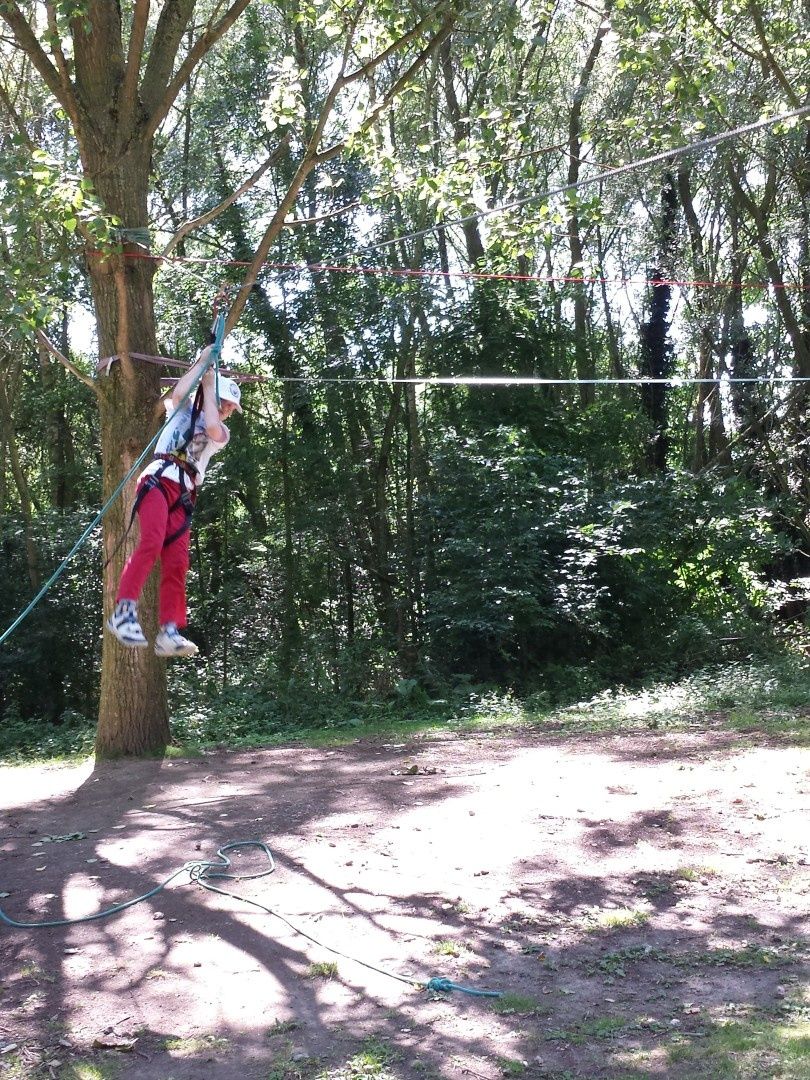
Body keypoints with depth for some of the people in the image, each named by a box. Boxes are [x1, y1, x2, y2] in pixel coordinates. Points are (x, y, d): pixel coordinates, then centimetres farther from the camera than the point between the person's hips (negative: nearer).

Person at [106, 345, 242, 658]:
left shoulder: (222, 433, 24)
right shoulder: (185, 410, 20)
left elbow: (211, 427, -1)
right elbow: (178, 393, -5)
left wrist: (209, 386, 8)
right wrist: (202, 361, 5)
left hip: (184, 495, 4)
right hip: (159, 480, -4)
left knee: (177, 563, -8)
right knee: (152, 542, -26)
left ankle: (169, 633, -14)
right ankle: (124, 610, -33)